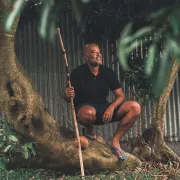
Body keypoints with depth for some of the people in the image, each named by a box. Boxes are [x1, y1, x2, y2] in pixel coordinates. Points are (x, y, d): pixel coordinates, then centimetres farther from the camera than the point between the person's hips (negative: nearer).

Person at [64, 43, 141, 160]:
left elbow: (120, 96, 1)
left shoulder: (108, 72, 2)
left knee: (135, 107, -17)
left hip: (104, 110, 4)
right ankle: (89, 130, -4)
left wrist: (111, 107, -20)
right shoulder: (78, 73, -8)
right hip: (84, 107, -4)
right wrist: (68, 95, -32)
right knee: (89, 113, -43)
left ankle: (115, 141, -10)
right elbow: (69, 98, -6)